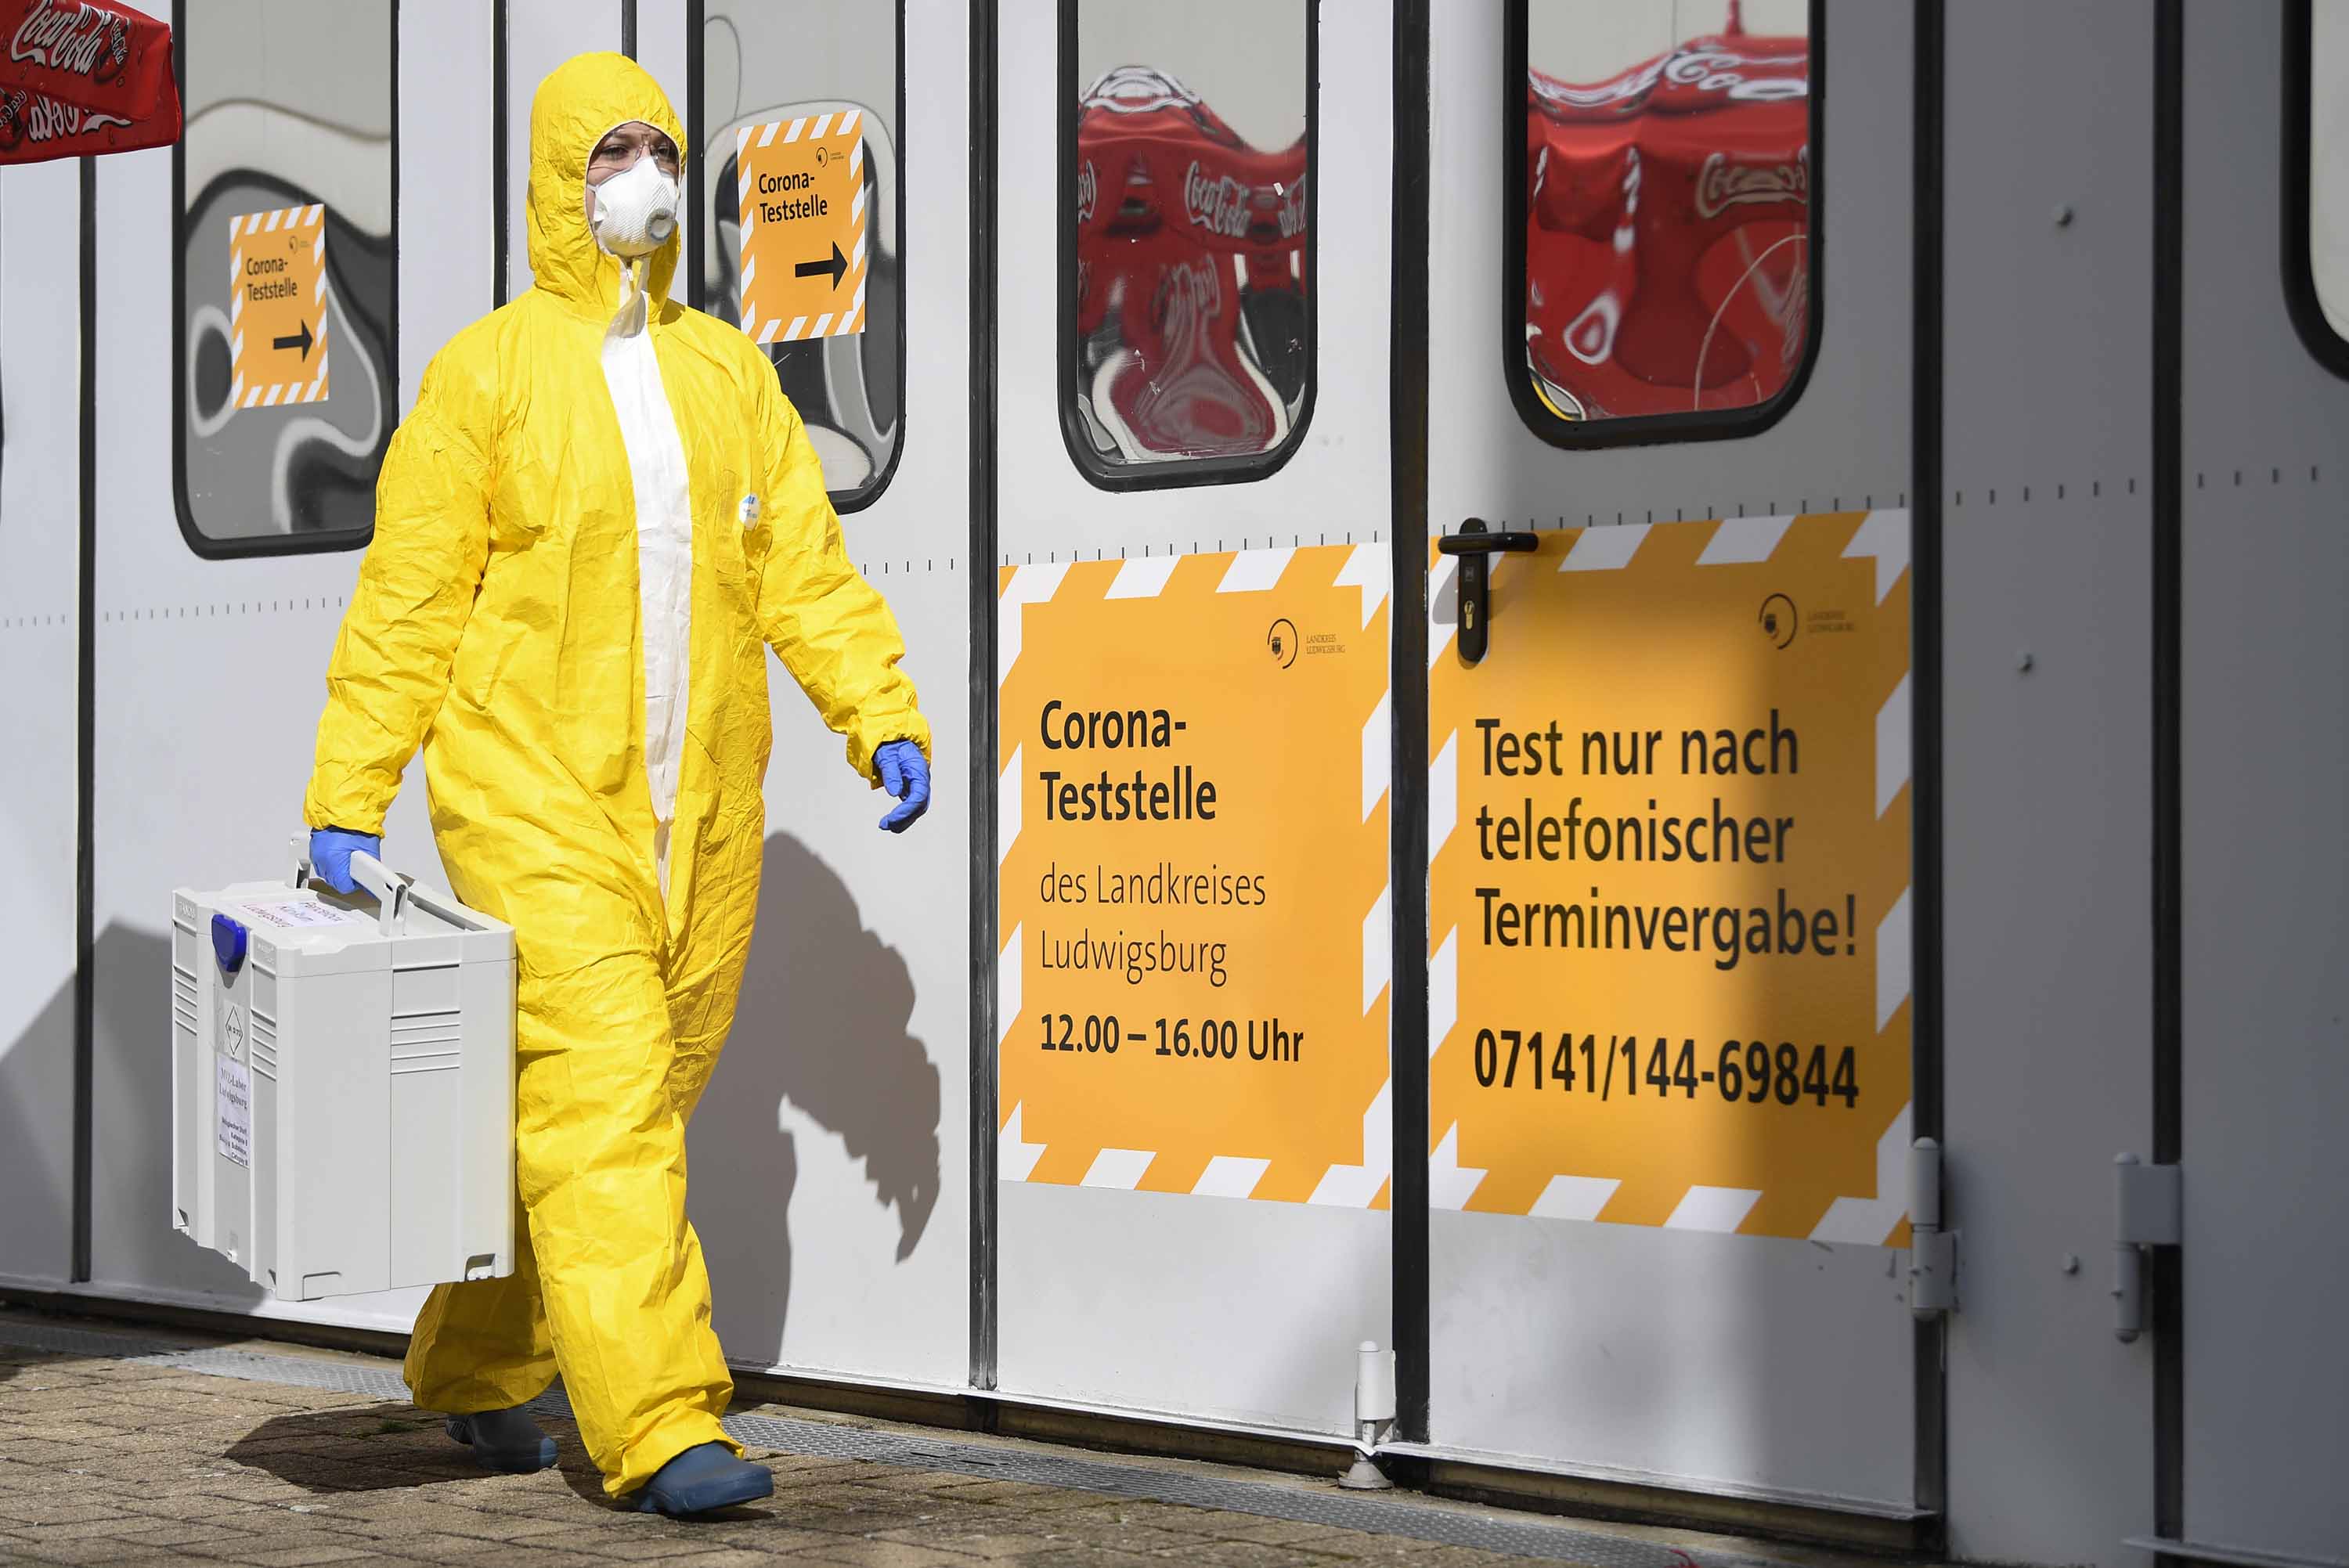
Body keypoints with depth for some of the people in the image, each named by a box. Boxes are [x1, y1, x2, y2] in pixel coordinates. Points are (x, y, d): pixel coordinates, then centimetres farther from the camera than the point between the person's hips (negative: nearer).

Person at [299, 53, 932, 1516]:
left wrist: (885, 719, -4)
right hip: (537, 802, -5)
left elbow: (809, 569, 10)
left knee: (644, 1098, 11)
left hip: (699, 811, 5)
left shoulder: (729, 370, 12)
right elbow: (407, 600, -3)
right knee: (598, 1094, -13)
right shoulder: (488, 370, -1)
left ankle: (478, 1364, 29)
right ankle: (660, 1424, -15)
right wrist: (347, 799, -6)